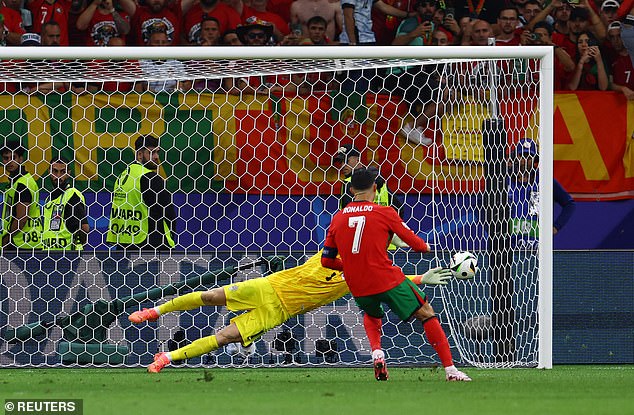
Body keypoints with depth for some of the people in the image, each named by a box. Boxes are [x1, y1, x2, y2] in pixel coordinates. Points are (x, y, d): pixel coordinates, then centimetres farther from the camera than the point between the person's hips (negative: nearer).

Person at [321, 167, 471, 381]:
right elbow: (415, 243, 2)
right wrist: (425, 247, 26)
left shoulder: (337, 219, 6)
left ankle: (376, 352, 7)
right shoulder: (385, 213, -4)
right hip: (388, 280, -4)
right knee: (426, 314, 11)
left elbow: (326, 261, 10)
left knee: (371, 315, 36)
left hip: (358, 289, 4)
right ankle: (450, 370, 4)